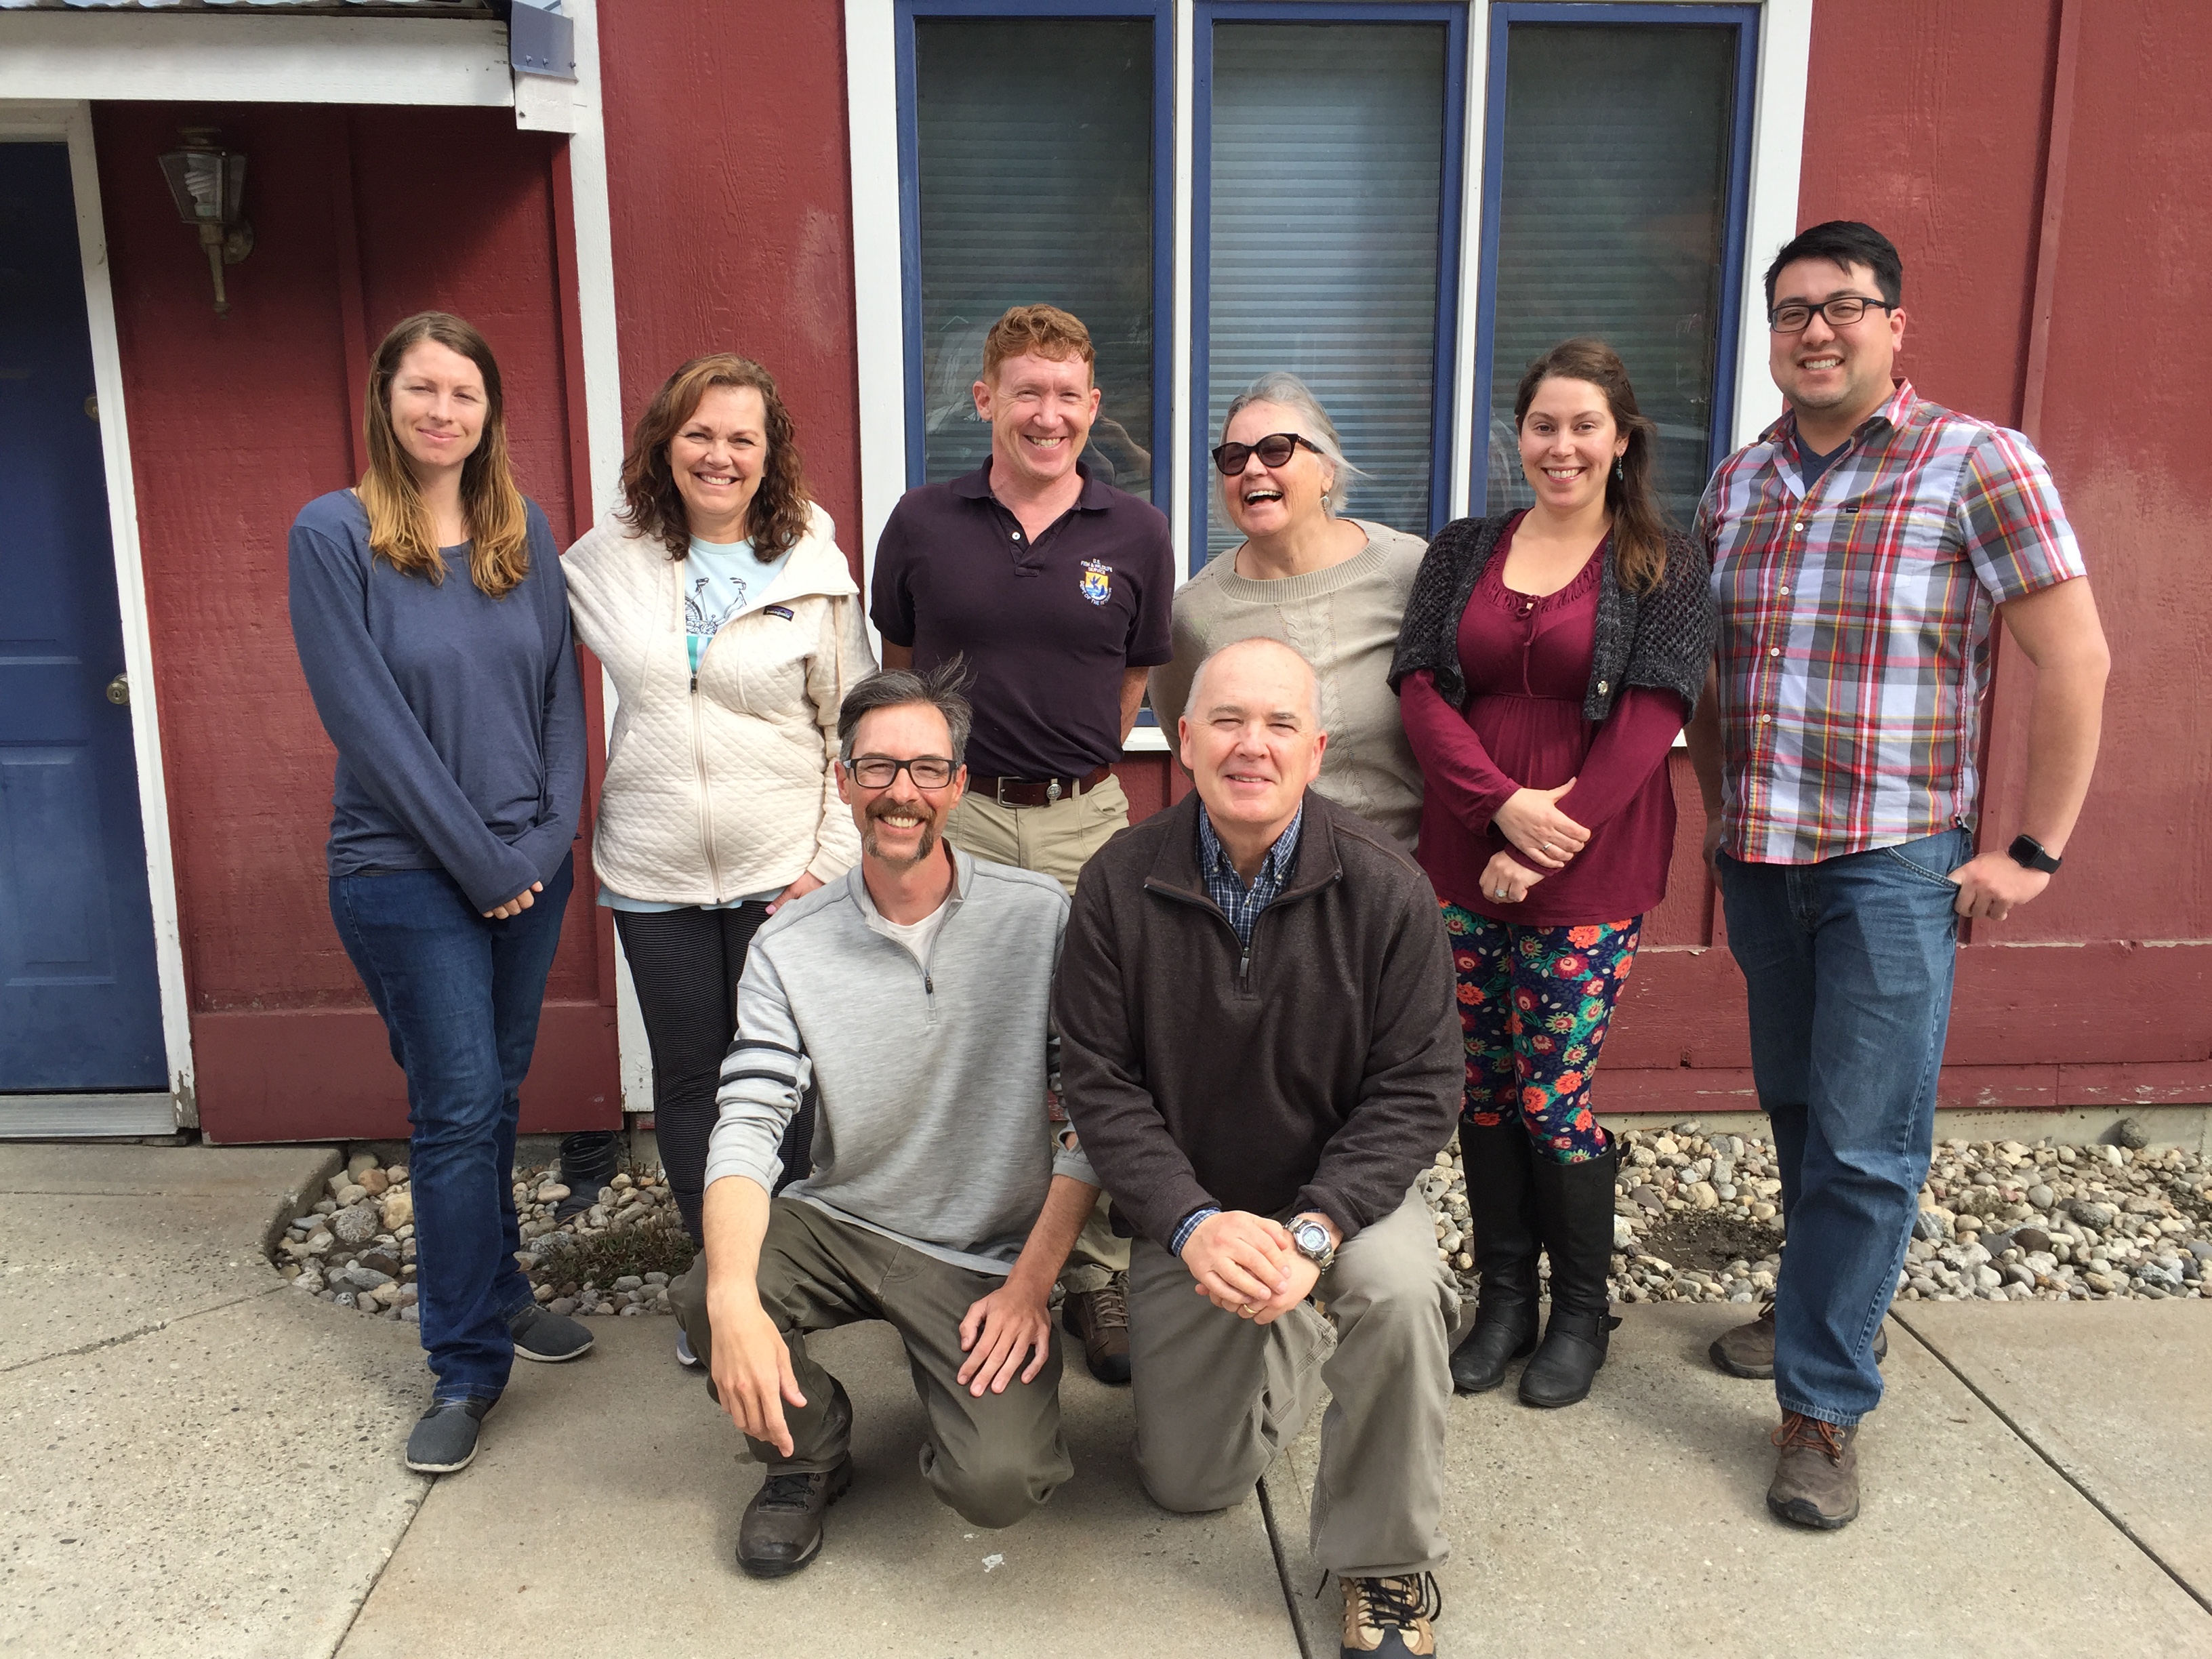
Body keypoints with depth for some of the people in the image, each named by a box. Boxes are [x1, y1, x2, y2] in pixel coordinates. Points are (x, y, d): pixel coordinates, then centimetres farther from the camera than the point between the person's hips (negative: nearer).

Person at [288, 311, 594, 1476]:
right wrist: (483, 862, -13)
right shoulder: (334, 536, -8)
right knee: (457, 1110, -1)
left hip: (529, 867, 4)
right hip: (409, 877, -4)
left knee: (495, 1097, 15)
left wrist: (551, 834, -6)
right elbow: (368, 722, -13)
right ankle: (467, 1366, 13)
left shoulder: (525, 532, 6)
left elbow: (561, 692, 6)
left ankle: (491, 1294, 33)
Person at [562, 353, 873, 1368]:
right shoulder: (607, 560, 2)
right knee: (687, 1078, 12)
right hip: (655, 875, 2)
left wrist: (833, 862, -7)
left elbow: (855, 730, -1)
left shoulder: (813, 571, -3)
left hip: (782, 872, -2)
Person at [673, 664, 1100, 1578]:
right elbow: (746, 1127, -13)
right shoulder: (788, 947, -5)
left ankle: (982, 1402, 19)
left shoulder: (1043, 918, -10)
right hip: (839, 1223, 2)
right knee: (702, 1296, -27)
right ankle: (811, 1450, 7)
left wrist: (1029, 1285, -13)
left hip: (989, 1255, -2)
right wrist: (734, 1297, -30)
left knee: (998, 1485, -20)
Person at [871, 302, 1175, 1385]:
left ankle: (1097, 1273, 22)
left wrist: (1070, 771, 11)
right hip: (951, 818, 0)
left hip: (1085, 821, 0)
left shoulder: (1134, 534, 1)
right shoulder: (922, 524, 1)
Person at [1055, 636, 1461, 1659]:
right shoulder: (1119, 885, -14)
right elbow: (1098, 1081, -12)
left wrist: (1314, 1230, -28)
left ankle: (1387, 1564, -9)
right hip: (1187, 1205, 2)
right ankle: (1286, 1351, 42)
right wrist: (1193, 1221, -26)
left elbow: (1416, 1089, -15)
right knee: (1187, 1487, 9)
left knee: (1401, 1288, -36)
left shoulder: (1385, 888, -17)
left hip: (1341, 1184, -1)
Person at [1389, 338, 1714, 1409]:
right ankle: (1502, 1301, 28)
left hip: (1589, 877, -3)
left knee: (1551, 1102, 0)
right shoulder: (1463, 552, 9)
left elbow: (1650, 717, -9)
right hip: (1465, 865, 4)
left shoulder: (1663, 569, 0)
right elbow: (1420, 687, 0)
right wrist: (1501, 804, -15)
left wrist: (1546, 842, -15)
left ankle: (1581, 1312, 23)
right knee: (1483, 1092, 10)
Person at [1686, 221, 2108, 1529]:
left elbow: (2077, 661, -8)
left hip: (1897, 866, -5)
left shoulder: (1977, 464, -7)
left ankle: (1826, 1403, 10)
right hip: (1761, 861, 5)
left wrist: (2035, 852, -9)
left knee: (1867, 1145, -2)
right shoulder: (1739, 481, 9)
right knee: (1796, 1111, 16)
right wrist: (1719, 811, 12)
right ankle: (1820, 1306, 35)